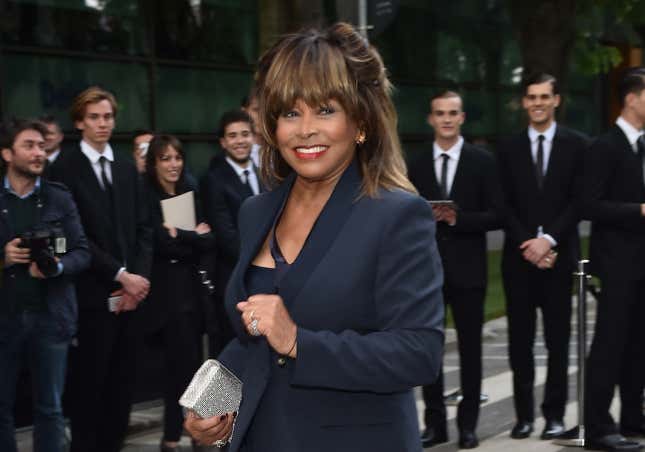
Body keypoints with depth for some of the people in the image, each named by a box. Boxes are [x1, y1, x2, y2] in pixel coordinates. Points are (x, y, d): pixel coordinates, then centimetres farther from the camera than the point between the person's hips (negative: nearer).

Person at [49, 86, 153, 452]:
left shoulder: (127, 170, 15)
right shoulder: (67, 171, -5)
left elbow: (143, 229, 12)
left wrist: (140, 277, -3)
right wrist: (121, 276, -13)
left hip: (130, 295, 5)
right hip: (92, 297, -5)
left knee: (122, 386, 7)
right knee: (89, 385, 0)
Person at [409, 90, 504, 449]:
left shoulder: (483, 162, 1)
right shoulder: (418, 166, 9)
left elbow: (497, 216, -4)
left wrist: (458, 218, -17)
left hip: (467, 269, -2)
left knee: (471, 349, 4)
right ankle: (436, 423, 13)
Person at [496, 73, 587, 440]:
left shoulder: (577, 145, 3)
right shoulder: (509, 148, 9)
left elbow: (578, 201, -2)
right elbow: (506, 205, 4)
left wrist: (549, 240, -12)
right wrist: (528, 245, -8)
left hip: (558, 254, -2)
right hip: (519, 255, 2)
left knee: (558, 339, 2)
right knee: (520, 339, 2)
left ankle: (555, 414, 8)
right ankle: (524, 414, 8)